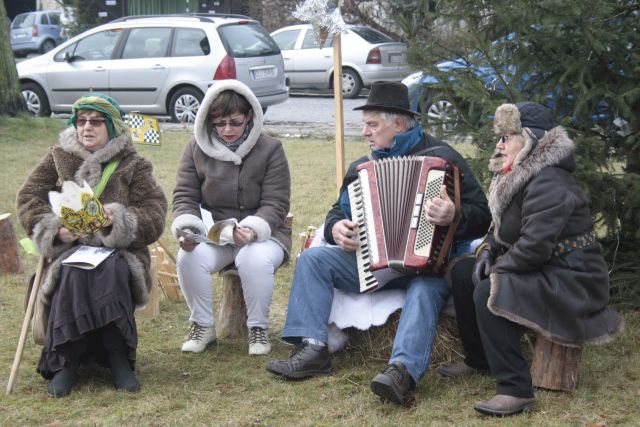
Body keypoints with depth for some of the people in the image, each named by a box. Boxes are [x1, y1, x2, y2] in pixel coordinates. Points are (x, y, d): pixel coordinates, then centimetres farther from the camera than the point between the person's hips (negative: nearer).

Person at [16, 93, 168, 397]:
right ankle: (66, 358, -25)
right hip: (68, 247, 1)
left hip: (118, 249, 0)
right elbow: (28, 200, 7)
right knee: (73, 276, -35)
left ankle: (117, 355, -26)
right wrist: (55, 229, -12)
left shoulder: (133, 166, 9)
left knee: (113, 272, -36)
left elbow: (153, 215, -1)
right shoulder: (58, 158, 14)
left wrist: (117, 221, -22)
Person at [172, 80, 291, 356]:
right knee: (189, 258, -29)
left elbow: (275, 205, -10)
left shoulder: (269, 150, -5)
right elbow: (185, 196, 2)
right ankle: (202, 325, -5)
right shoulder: (197, 148, 3)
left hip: (262, 235, -2)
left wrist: (252, 229, -30)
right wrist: (186, 227, -20)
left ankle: (258, 327, -11)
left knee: (254, 260, -37)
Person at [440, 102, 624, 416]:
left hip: (572, 284, -11)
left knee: (488, 293, -30)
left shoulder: (548, 184, -23)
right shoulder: (518, 178, 10)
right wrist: (487, 252, 1)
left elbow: (534, 246, -30)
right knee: (462, 272, 11)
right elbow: (503, 230, 21)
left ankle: (517, 391, -28)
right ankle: (478, 359, 22)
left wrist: (496, 269, -16)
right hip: (543, 272, 11)